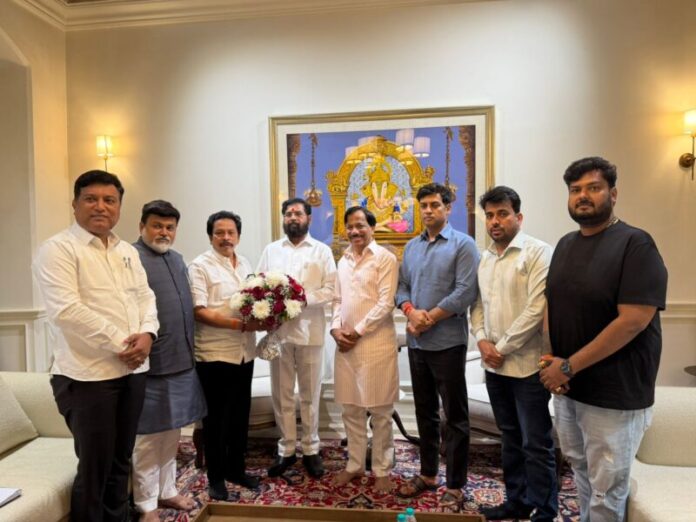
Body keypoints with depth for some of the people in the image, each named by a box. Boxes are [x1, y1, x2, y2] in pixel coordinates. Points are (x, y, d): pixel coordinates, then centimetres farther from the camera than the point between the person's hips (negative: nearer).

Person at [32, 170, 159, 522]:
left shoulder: (128, 252, 13)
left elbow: (145, 297, 11)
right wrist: (119, 344, -18)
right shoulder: (58, 249, -8)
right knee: (94, 468, 6)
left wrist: (146, 334, -8)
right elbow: (66, 310, -19)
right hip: (87, 375, -6)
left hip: (132, 370, 7)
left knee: (121, 461, 18)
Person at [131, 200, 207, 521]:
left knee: (172, 432, 18)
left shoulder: (176, 259, 15)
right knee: (149, 437, 6)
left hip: (181, 361, 8)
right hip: (150, 364, -7)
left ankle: (167, 491, 34)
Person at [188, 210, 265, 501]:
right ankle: (215, 477, 25)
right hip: (214, 354, -6)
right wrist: (240, 324, -22)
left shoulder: (245, 264, 11)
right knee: (215, 417, 9)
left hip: (244, 352, 6)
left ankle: (236, 469, 33)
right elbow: (199, 311, -17)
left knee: (240, 414, 16)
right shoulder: (200, 266, -8)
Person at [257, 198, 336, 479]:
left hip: (309, 330, -2)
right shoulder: (271, 250, 11)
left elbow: (330, 289, -5)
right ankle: (286, 449, 24)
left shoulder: (322, 251, 3)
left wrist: (303, 298, -18)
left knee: (310, 394, 9)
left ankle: (310, 449, 24)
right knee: (281, 394, 10)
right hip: (278, 330, 2)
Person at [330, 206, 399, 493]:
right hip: (345, 343, 6)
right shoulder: (343, 261, 14)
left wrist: (357, 332, -13)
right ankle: (355, 464, 31)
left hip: (375, 342, -6)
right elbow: (338, 300, 14)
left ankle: (382, 469, 22)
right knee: (351, 408, 15)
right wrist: (336, 329, -3)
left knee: (379, 411, 6)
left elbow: (385, 303, -12)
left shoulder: (385, 258, -6)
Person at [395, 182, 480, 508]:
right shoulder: (411, 246, 12)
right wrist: (410, 311, -11)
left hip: (447, 342, -6)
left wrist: (429, 318, -14)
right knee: (424, 411, 17)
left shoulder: (463, 245, -6)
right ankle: (427, 474, 32)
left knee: (454, 416, 6)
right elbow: (401, 286, 9)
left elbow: (465, 293, -15)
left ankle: (455, 485, 19)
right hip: (416, 342, 6)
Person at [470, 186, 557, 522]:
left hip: (527, 365, -6)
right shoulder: (484, 259, 11)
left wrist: (503, 348, -14)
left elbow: (536, 309, -17)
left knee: (536, 444, 5)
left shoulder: (538, 253, -10)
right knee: (510, 438, 18)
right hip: (494, 365, 6)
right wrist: (482, 340, -4)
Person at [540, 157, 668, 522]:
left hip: (613, 394, -6)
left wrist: (569, 366, -18)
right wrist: (552, 361, -3)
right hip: (566, 386, 6)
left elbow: (633, 321, -21)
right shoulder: (566, 244, 8)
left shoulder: (635, 244, -13)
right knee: (580, 470, 22)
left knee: (606, 488, 10)